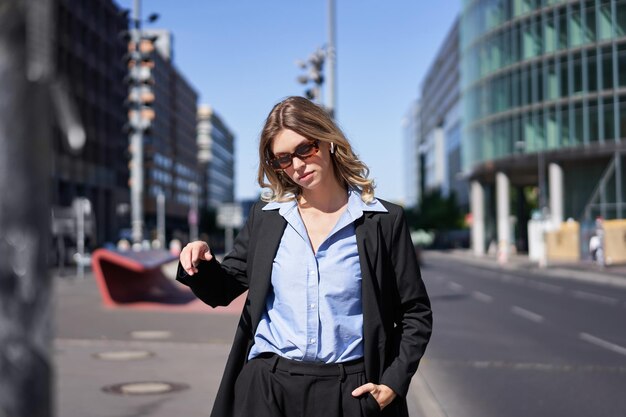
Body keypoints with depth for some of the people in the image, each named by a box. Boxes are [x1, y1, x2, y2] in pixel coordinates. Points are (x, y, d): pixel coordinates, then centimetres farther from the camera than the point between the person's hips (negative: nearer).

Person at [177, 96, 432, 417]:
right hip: (266, 390, 2)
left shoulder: (384, 220, -1)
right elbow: (222, 290, 14)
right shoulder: (265, 218, 7)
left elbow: (416, 314, 3)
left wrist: (394, 383, -7)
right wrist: (201, 264, -8)